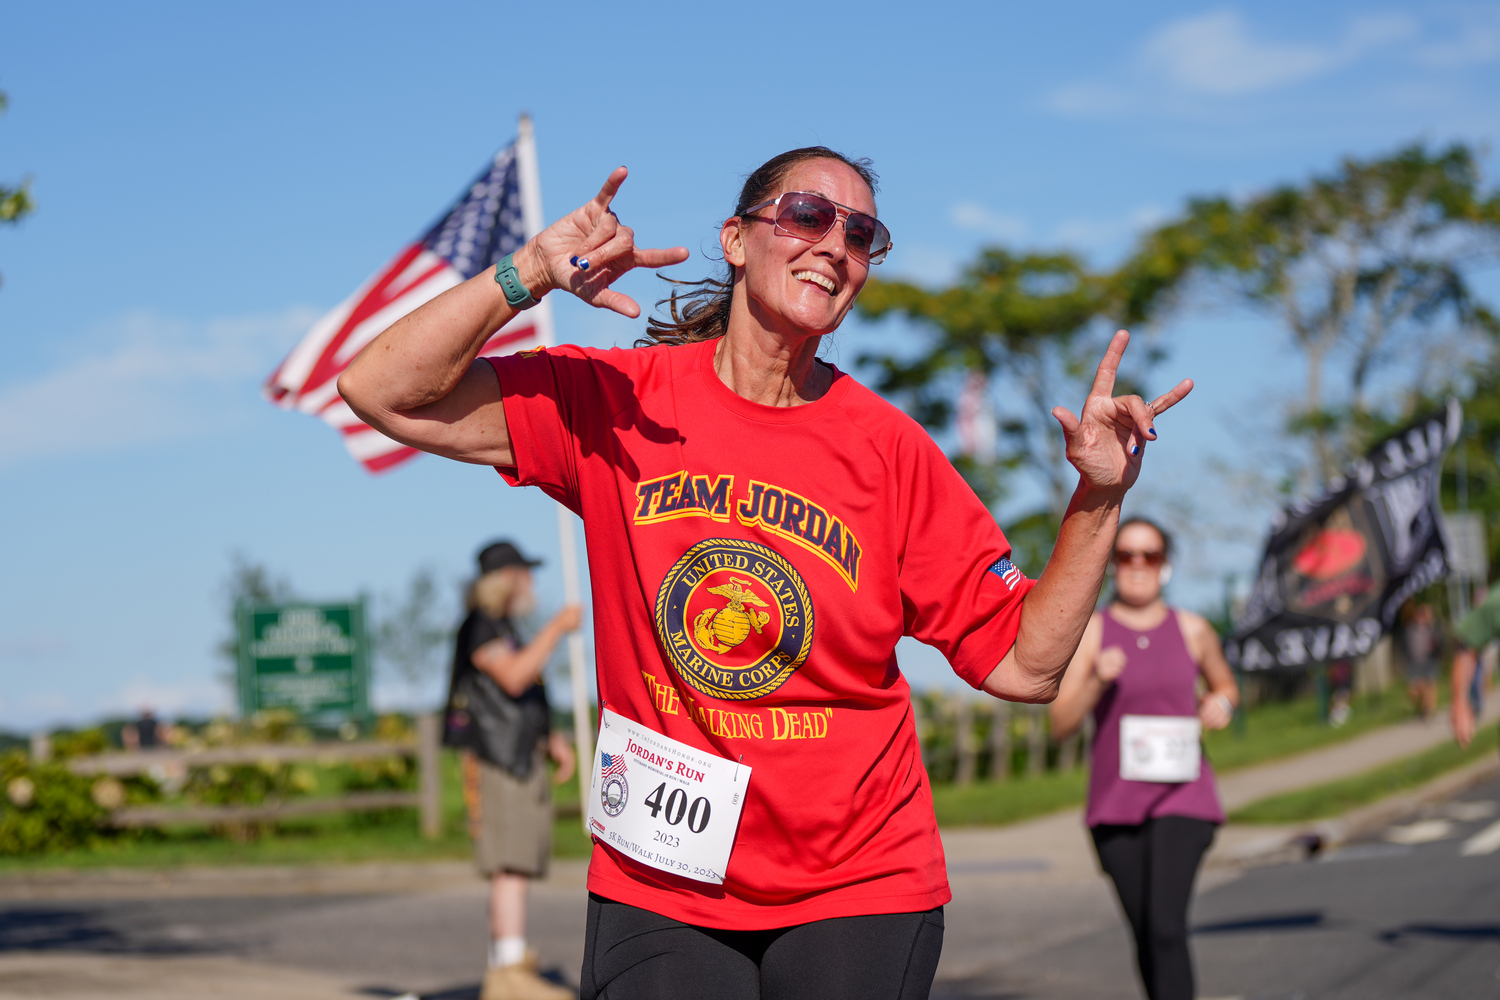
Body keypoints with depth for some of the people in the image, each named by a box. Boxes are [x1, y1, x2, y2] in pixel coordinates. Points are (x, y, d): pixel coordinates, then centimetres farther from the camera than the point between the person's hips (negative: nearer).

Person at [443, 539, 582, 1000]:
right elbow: (513, 678, -22)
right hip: (497, 761, -10)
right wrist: (556, 629, -20)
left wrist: (554, 740, 17)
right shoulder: (480, 627, -8)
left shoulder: (506, 630, 23)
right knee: (511, 867, -17)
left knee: (517, 869, 9)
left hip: (523, 760, 10)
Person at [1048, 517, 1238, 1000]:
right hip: (1115, 804, 1)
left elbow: (1225, 684, 24)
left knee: (1165, 925, -19)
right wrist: (1097, 681, -20)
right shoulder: (1091, 630, 0)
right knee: (1147, 937, 7)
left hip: (1181, 797, -1)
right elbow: (1061, 724, -4)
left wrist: (1221, 702, 2)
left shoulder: (1192, 629, 4)